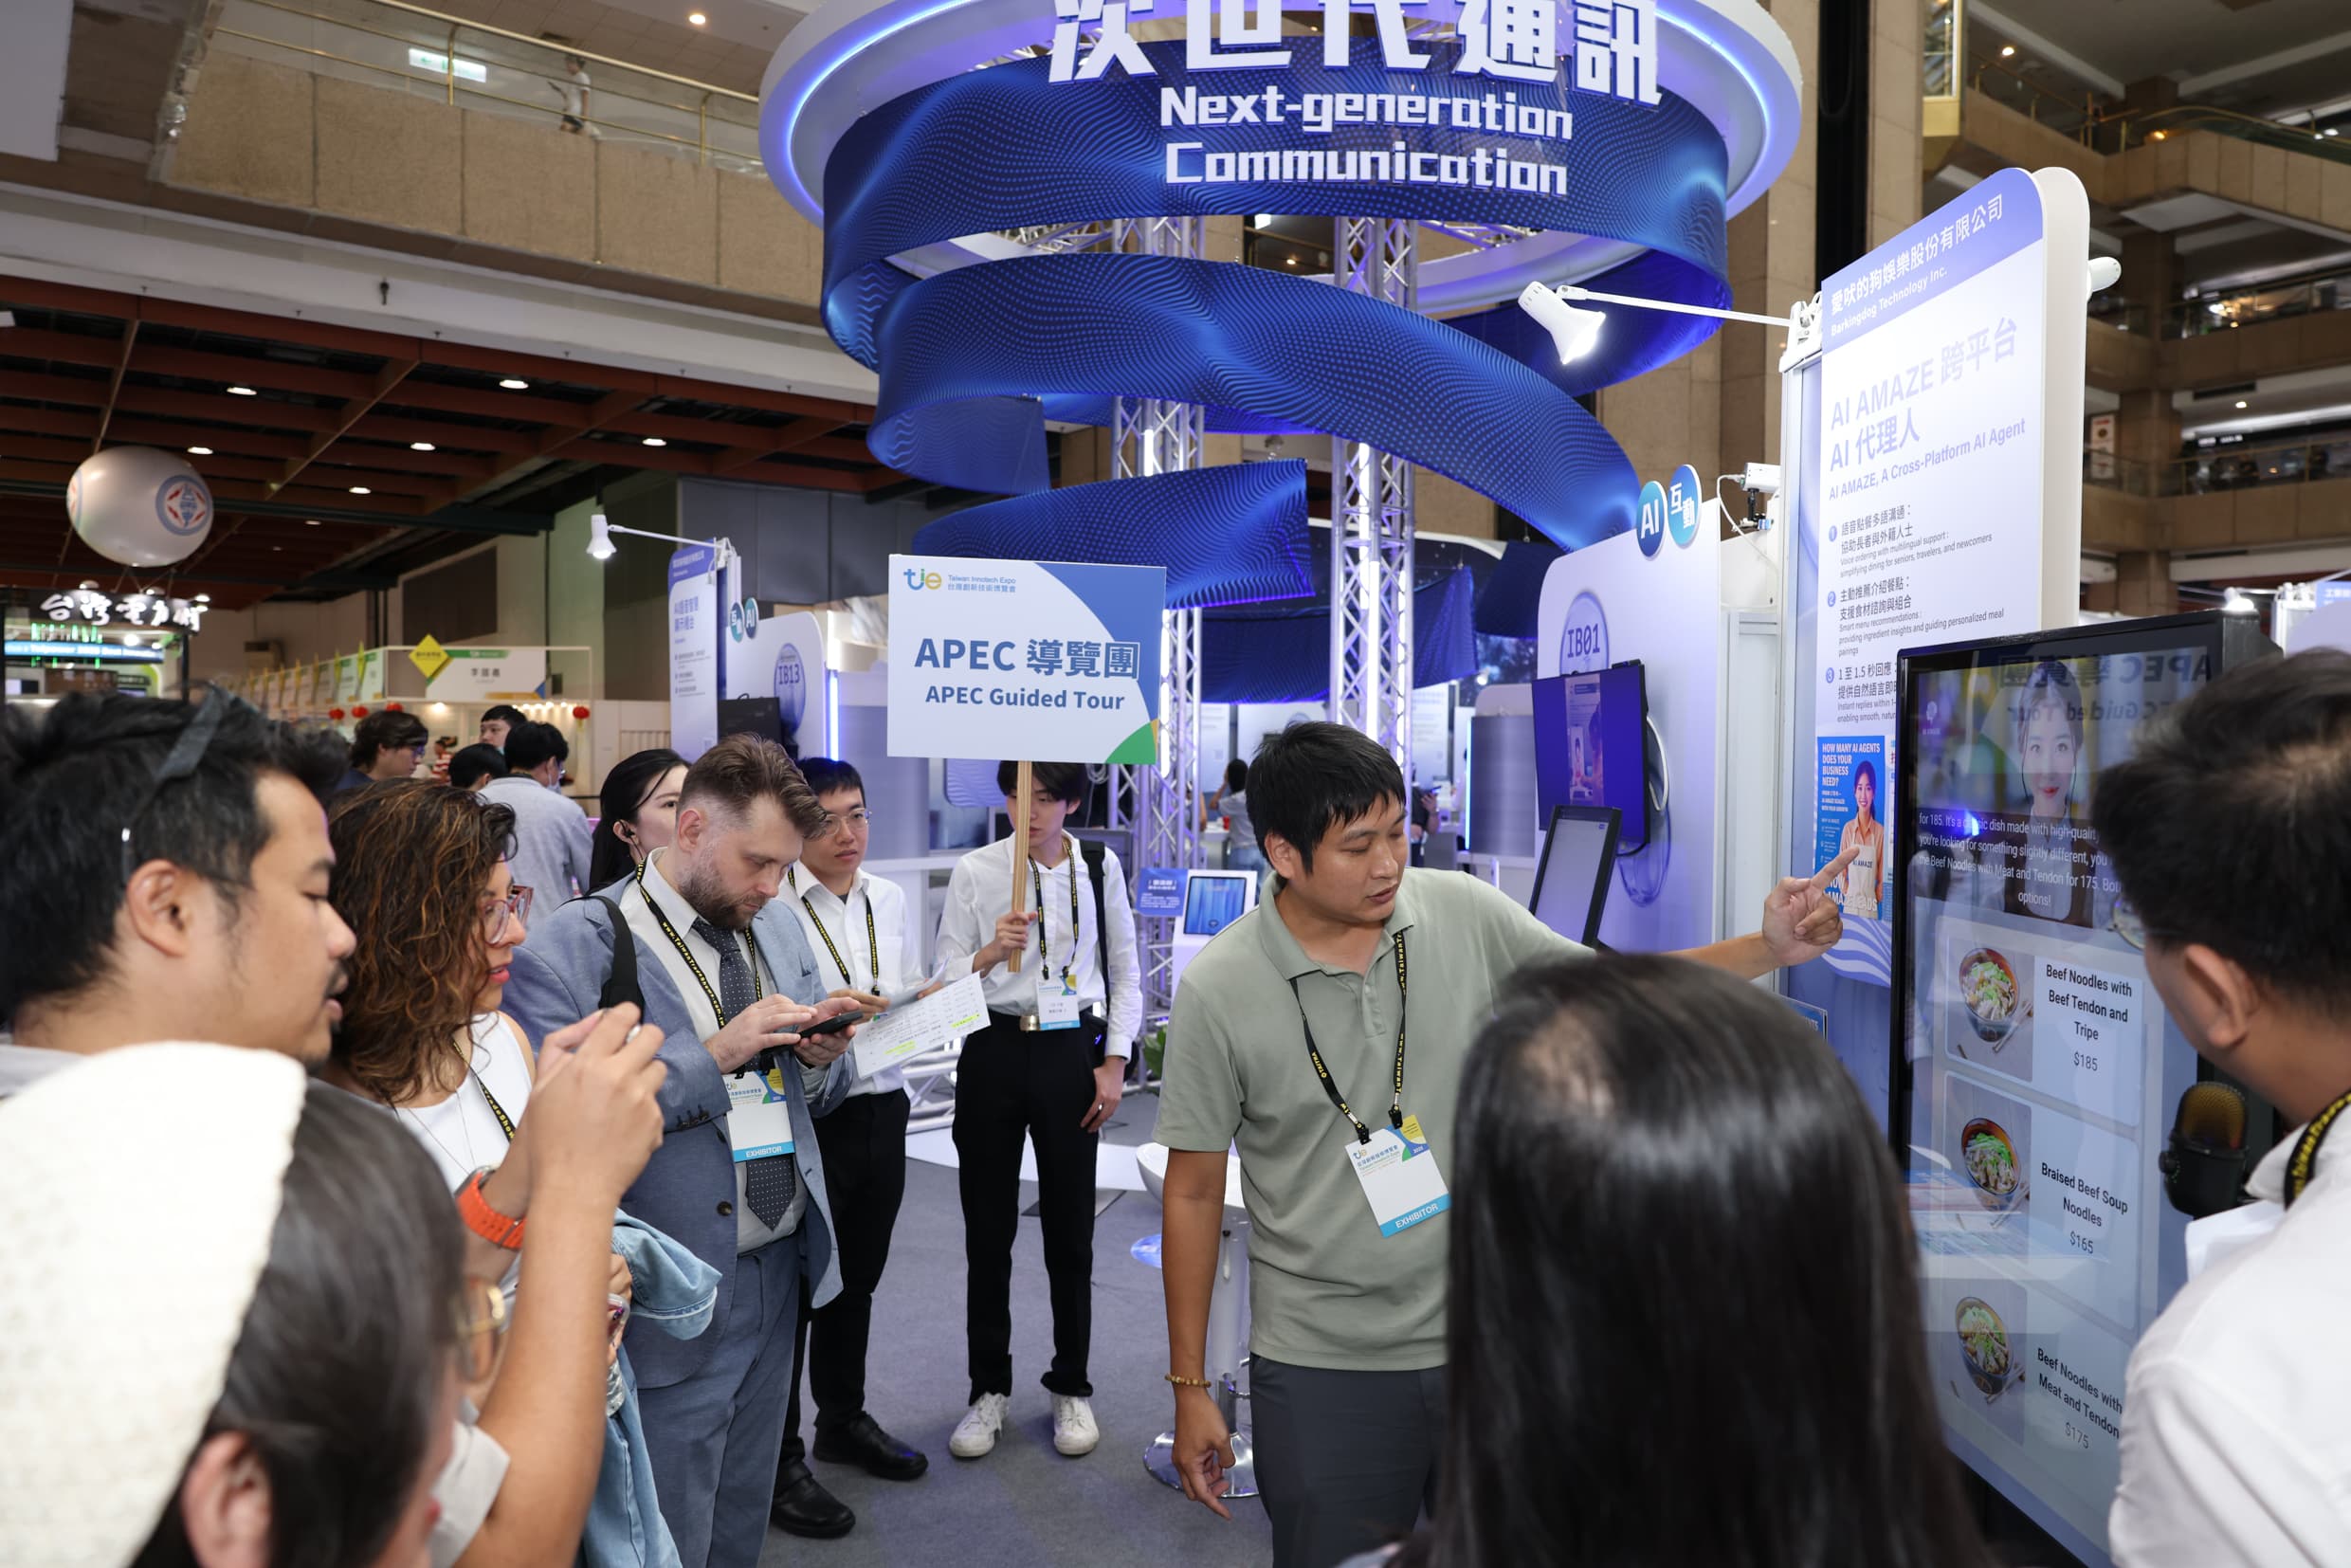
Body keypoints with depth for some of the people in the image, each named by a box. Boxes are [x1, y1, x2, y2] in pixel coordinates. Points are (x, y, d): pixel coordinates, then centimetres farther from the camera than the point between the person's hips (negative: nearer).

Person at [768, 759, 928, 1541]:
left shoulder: (889, 898, 8)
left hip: (882, 1106, 7)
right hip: (806, 1115, -6)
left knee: (858, 1276, 21)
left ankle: (843, 1419, 41)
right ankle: (775, 1459, 23)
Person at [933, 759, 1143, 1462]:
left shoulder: (1100, 869, 1)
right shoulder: (974, 871, -3)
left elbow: (1125, 972, 6)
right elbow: (944, 979, -5)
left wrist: (1114, 1062, -1)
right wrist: (989, 953, -25)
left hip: (1072, 1050, 0)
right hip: (994, 1051, 0)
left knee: (1070, 1230, 8)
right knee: (987, 1228, 8)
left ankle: (1071, 1387, 25)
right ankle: (989, 1389, 24)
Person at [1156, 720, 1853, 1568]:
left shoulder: (1463, 913, -6)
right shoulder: (1218, 990, -13)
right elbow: (1194, 1192, -6)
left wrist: (1768, 947, -11)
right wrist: (1190, 1387, -3)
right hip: (1323, 1370, -2)